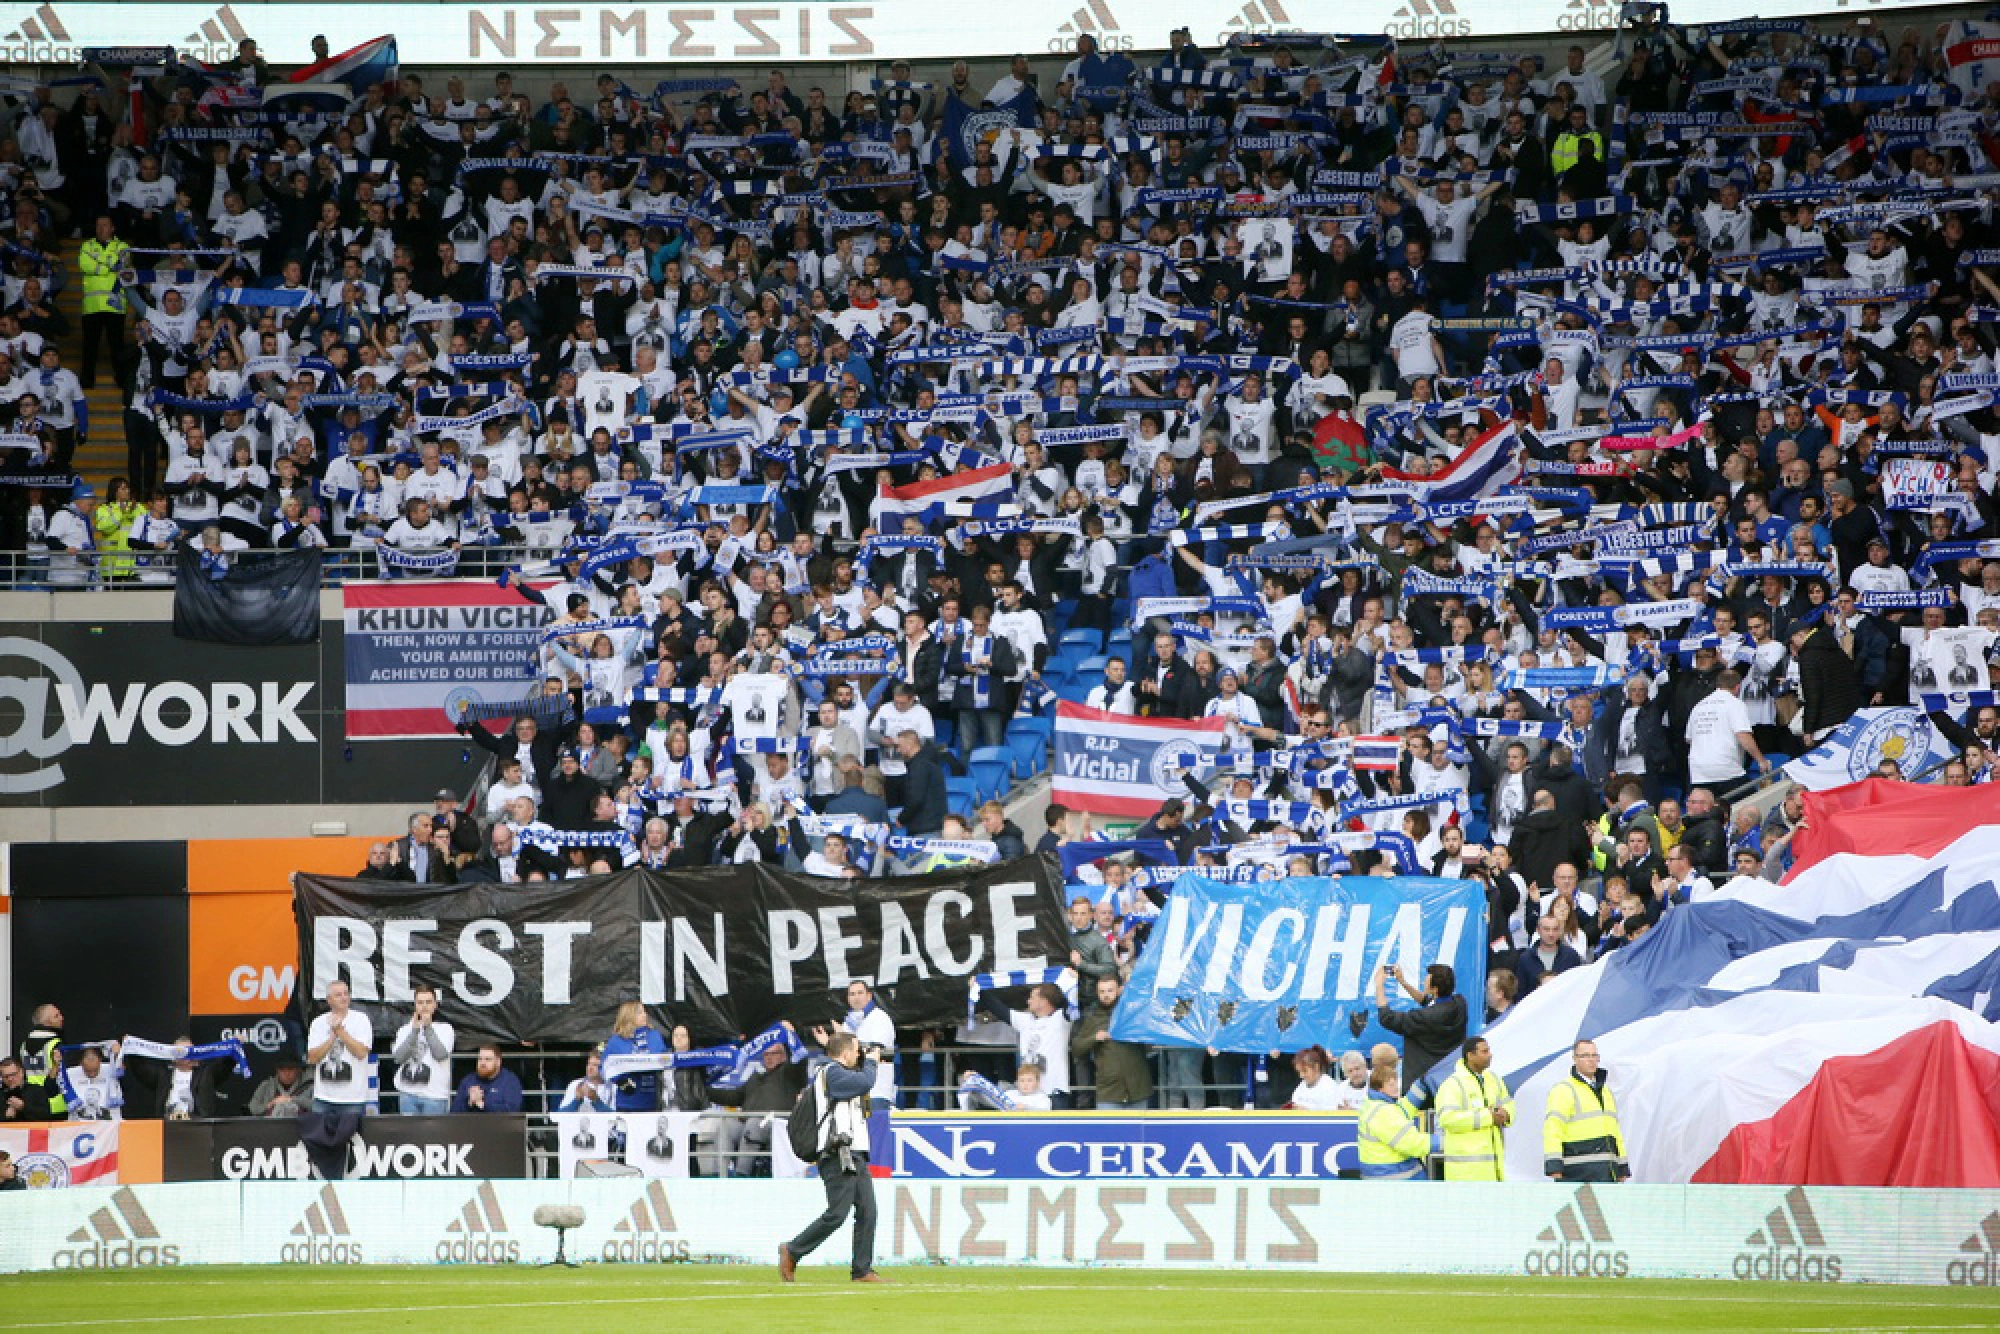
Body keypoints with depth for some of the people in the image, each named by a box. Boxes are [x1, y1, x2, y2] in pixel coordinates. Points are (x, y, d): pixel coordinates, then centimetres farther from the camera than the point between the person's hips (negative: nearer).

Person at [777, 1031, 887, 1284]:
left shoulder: (836, 1071, 21)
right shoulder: (831, 1072, -8)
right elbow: (865, 1083, -18)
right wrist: (870, 1061, 0)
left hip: (855, 1154, 10)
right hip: (838, 1155, -10)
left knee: (867, 1211, 2)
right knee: (837, 1213, -12)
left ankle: (862, 1270, 2)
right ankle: (792, 1252, -1)